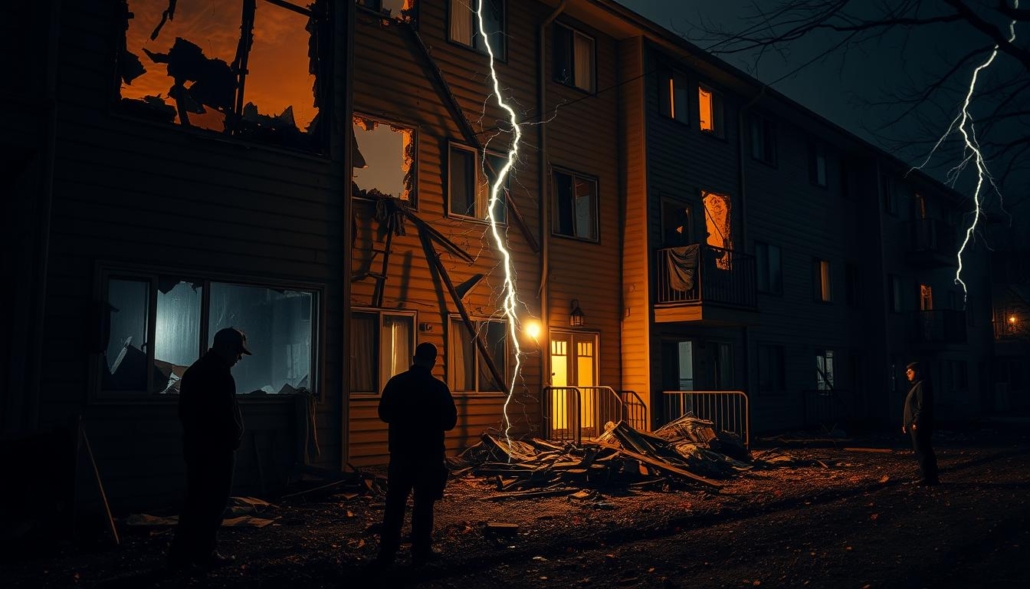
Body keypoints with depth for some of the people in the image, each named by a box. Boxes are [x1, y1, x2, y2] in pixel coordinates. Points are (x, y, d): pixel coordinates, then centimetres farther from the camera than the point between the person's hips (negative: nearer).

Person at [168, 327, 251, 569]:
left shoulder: (194, 370, 15)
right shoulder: (219, 373, -16)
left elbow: (184, 410, 20)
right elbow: (227, 413, -20)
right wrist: (234, 438, -6)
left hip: (195, 444, 9)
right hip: (216, 447, -9)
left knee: (196, 499, 13)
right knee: (213, 502, 0)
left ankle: (181, 554, 16)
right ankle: (205, 553, 6)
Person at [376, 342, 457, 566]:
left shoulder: (395, 383, -2)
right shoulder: (438, 387, -11)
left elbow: (384, 414, 8)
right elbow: (450, 421, -5)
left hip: (400, 452, 3)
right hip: (429, 454, -3)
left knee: (394, 502, 9)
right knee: (423, 503, 6)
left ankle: (387, 552, 12)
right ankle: (421, 551, 10)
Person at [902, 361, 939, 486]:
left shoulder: (922, 385, -12)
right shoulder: (916, 385, 20)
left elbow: (922, 406, -21)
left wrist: (916, 422, -22)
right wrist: (906, 423, 20)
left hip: (919, 426, -11)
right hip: (915, 425, 11)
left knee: (922, 452, -8)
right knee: (925, 452, 12)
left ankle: (927, 479, -7)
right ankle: (931, 478, 17)